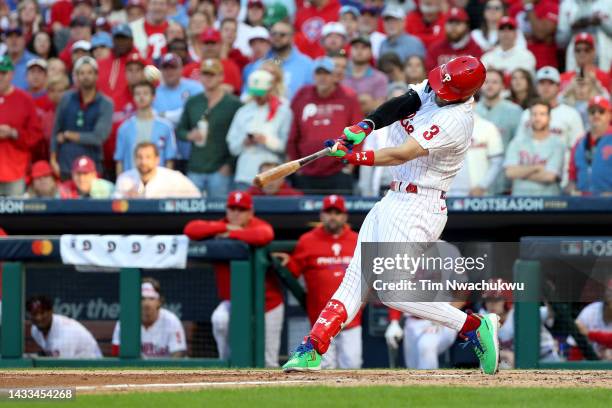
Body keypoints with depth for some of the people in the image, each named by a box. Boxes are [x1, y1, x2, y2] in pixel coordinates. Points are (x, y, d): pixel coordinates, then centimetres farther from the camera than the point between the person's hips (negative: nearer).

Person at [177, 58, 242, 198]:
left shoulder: (234, 104, 0)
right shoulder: (192, 103, 15)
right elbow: (179, 130, 21)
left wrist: (230, 164, -10)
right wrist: (189, 135, -3)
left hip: (220, 171, -4)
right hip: (194, 170, 4)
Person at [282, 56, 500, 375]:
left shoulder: (455, 119, -21)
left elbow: (402, 154, -26)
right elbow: (401, 105, -7)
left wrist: (354, 157, -26)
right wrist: (366, 125, -24)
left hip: (417, 208, -9)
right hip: (393, 202, 9)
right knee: (356, 277, 6)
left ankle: (474, 327, -8)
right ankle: (312, 349, 6)